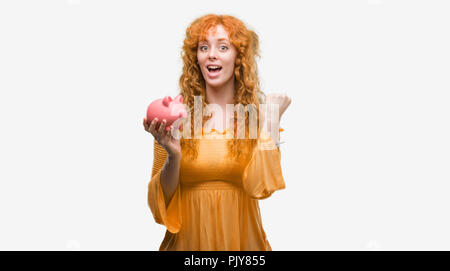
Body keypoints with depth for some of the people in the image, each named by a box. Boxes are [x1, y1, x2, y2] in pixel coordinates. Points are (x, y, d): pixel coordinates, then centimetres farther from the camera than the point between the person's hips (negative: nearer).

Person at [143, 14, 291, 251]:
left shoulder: (258, 110, -5)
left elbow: (261, 187, -16)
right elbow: (163, 196, -5)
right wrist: (173, 156, -22)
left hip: (241, 238, 1)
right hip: (189, 239, 0)